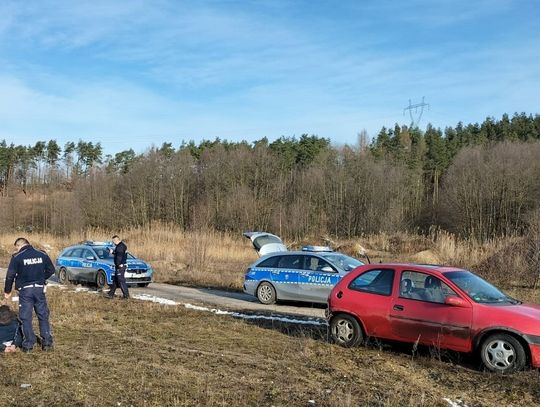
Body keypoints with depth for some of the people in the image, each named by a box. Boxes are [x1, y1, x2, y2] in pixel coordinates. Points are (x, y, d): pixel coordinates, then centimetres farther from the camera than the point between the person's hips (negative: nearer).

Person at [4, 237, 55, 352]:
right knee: (43, 316, 11)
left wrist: (7, 291, 7)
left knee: (26, 318, 7)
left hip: (25, 290, -3)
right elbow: (51, 270, 8)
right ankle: (47, 343, 10)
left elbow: (10, 275, -5)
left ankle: (28, 344, 8)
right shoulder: (42, 255, 2)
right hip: (39, 289, 3)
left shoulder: (17, 257, -7)